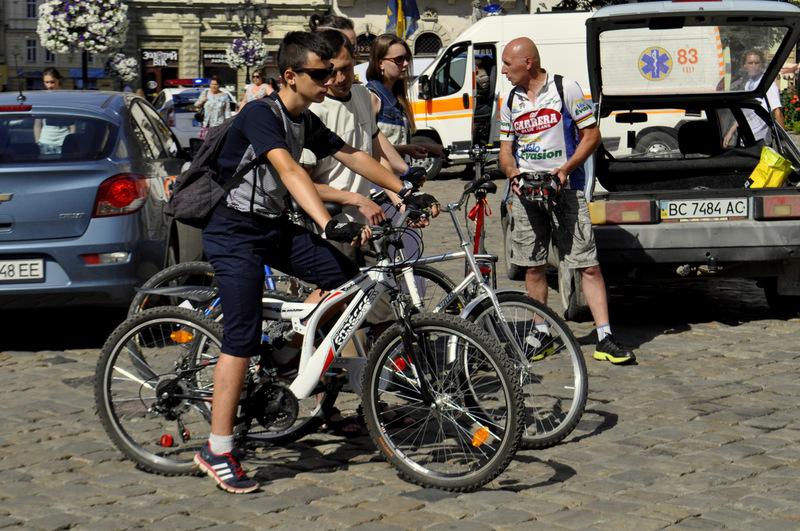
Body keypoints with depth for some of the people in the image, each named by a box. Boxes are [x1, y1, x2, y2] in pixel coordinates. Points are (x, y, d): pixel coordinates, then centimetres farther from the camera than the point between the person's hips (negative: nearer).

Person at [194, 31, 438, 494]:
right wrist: (330, 225, -45)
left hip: (275, 227, 8)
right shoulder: (260, 115, -19)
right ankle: (218, 451, -7)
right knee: (243, 335, -13)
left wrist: (407, 192, 4)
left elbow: (353, 157, 11)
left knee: (345, 276, -4)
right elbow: (290, 171, -33)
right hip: (236, 232, -8)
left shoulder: (306, 122, 7)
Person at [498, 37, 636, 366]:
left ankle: (605, 338, -6)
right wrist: (513, 174, -8)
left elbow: (591, 134, -2)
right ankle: (541, 332, 19)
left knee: (588, 265, -7)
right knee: (534, 266, 6)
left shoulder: (565, 89, -3)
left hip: (565, 189, -4)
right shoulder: (510, 101, 11)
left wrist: (565, 169, -15)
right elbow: (506, 148, 14)